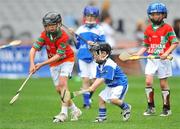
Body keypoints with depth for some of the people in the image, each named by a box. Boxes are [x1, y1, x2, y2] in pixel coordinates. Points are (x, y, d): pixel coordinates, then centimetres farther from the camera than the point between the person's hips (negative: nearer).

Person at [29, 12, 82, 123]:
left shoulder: (63, 36, -27)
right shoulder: (45, 35, -15)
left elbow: (58, 55, -28)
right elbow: (34, 49, -19)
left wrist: (41, 64, -32)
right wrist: (32, 64, -35)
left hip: (66, 60, -5)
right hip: (53, 63, 5)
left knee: (62, 83, -24)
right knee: (59, 89, 3)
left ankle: (64, 113, -27)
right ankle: (75, 110, 20)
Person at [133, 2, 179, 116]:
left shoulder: (167, 28, -5)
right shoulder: (148, 29, 9)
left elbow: (175, 43, -8)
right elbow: (146, 46, 14)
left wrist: (166, 53, -20)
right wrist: (138, 54, -1)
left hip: (163, 60, -4)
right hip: (151, 59, 4)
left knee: (163, 83, 2)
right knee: (148, 81, -7)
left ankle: (167, 108, 13)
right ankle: (151, 107, 3)